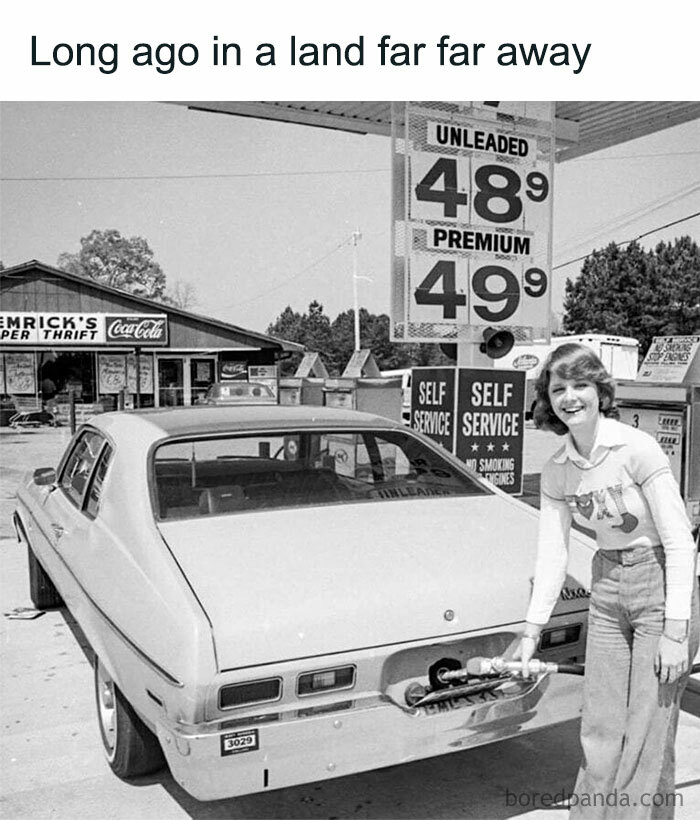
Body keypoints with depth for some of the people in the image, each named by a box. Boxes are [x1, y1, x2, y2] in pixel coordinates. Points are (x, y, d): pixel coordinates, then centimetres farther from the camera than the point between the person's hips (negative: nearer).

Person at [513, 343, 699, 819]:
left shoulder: (636, 448, -17)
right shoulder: (556, 472, 0)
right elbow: (552, 553, 2)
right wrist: (532, 632, 0)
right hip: (607, 590, 5)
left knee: (649, 735, 1)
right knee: (600, 732, 12)